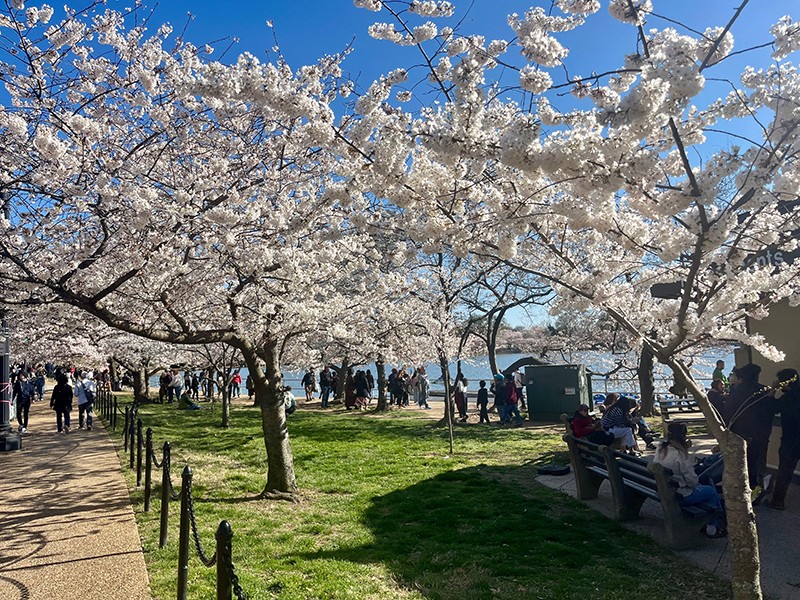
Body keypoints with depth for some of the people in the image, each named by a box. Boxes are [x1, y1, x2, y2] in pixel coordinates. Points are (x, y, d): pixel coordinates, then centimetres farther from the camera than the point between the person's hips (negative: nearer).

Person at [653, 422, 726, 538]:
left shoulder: (660, 449, -2)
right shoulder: (678, 455, -26)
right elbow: (692, 480, -17)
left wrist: (685, 449, 2)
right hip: (679, 497, -8)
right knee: (711, 492, 13)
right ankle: (712, 530, 27)